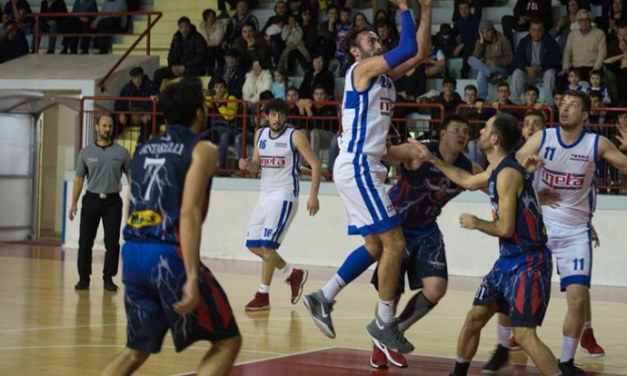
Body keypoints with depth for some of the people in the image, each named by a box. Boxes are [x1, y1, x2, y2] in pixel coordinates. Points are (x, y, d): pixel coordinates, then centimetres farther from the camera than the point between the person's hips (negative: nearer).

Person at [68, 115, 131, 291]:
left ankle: (108, 278, 9)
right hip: (91, 199, 1)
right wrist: (74, 203, 1)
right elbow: (79, 178, 6)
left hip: (112, 201, -1)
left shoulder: (121, 152, 1)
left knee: (112, 242, 0)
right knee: (85, 241, 0)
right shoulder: (86, 152, 4)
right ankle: (84, 278, 9)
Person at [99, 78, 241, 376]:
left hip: (132, 253, 7)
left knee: (136, 350, 21)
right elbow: (188, 213, -15)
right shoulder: (202, 150, -2)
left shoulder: (145, 149, 18)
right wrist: (192, 277, -21)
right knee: (227, 342, 7)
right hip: (169, 256, -7)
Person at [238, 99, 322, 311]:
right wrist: (247, 165, -8)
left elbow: (315, 164, -9)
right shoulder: (260, 135, 9)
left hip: (284, 195, -7)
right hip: (265, 195, 7)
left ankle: (263, 296, -6)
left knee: (267, 245, -14)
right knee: (253, 245, 8)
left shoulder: (295, 137, -9)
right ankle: (293, 274, 24)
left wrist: (313, 196, -18)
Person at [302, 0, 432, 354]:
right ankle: (385, 322, -1)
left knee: (376, 246, 13)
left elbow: (420, 52, 17)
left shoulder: (384, 75, 18)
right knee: (394, 243, -9)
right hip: (357, 168, -10)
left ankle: (323, 298, 15)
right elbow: (408, 48, -19)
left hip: (362, 168, 10)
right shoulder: (363, 69, -7)